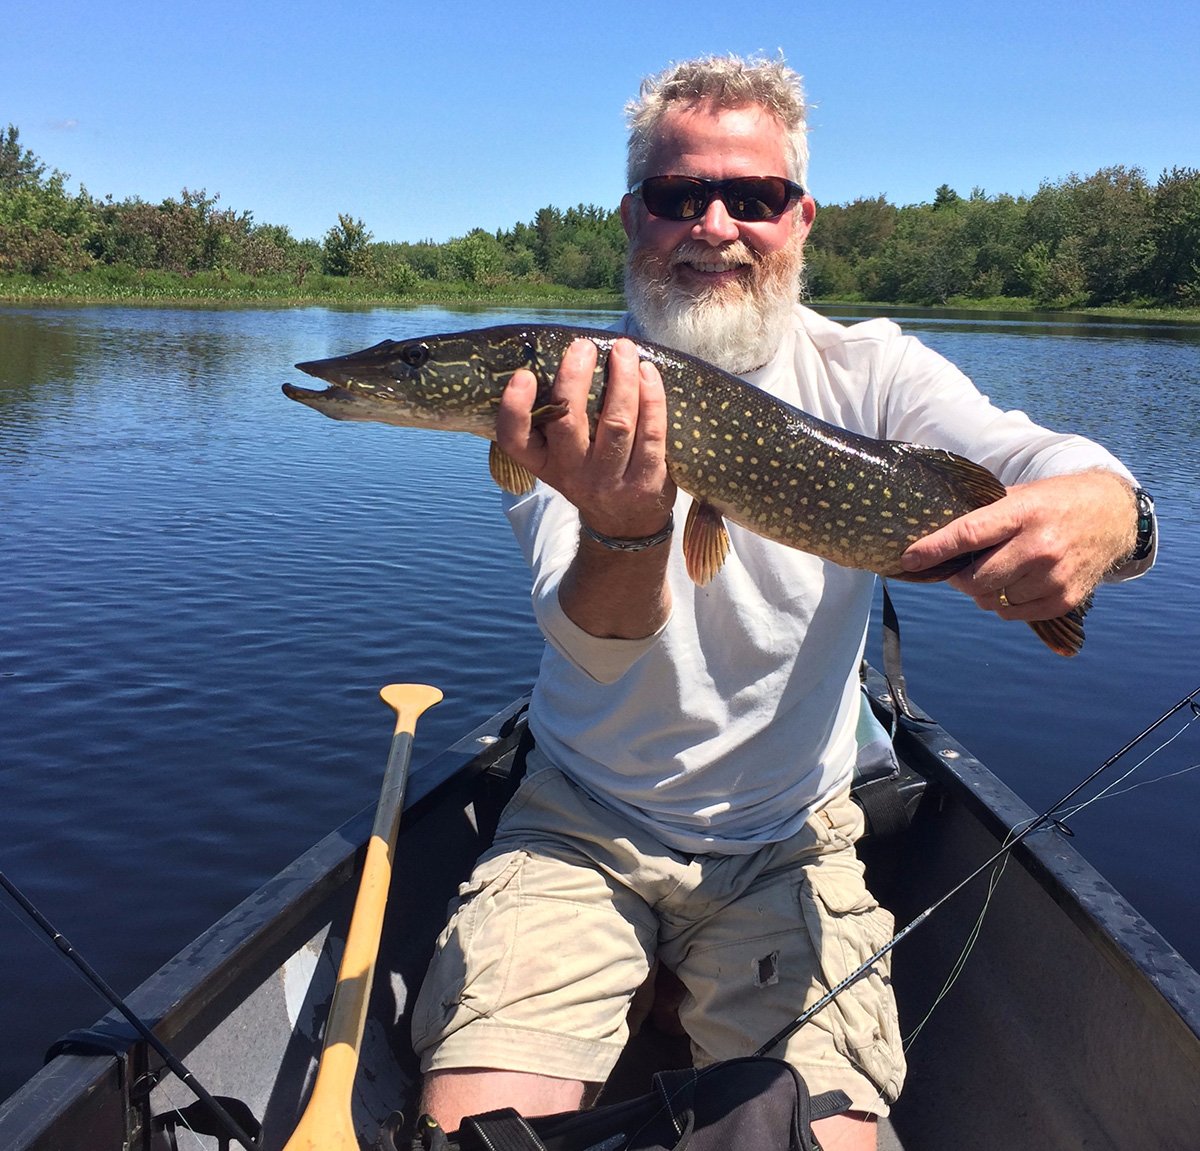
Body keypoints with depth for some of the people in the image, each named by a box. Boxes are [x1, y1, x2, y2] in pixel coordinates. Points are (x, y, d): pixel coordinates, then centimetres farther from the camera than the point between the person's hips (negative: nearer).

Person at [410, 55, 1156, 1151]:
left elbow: (1038, 457, -20)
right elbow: (600, 641, -21)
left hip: (789, 841, 1)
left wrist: (1103, 503, -44)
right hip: (582, 823, 0)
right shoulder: (565, 397, -8)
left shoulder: (869, 371, -4)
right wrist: (625, 531, -45)